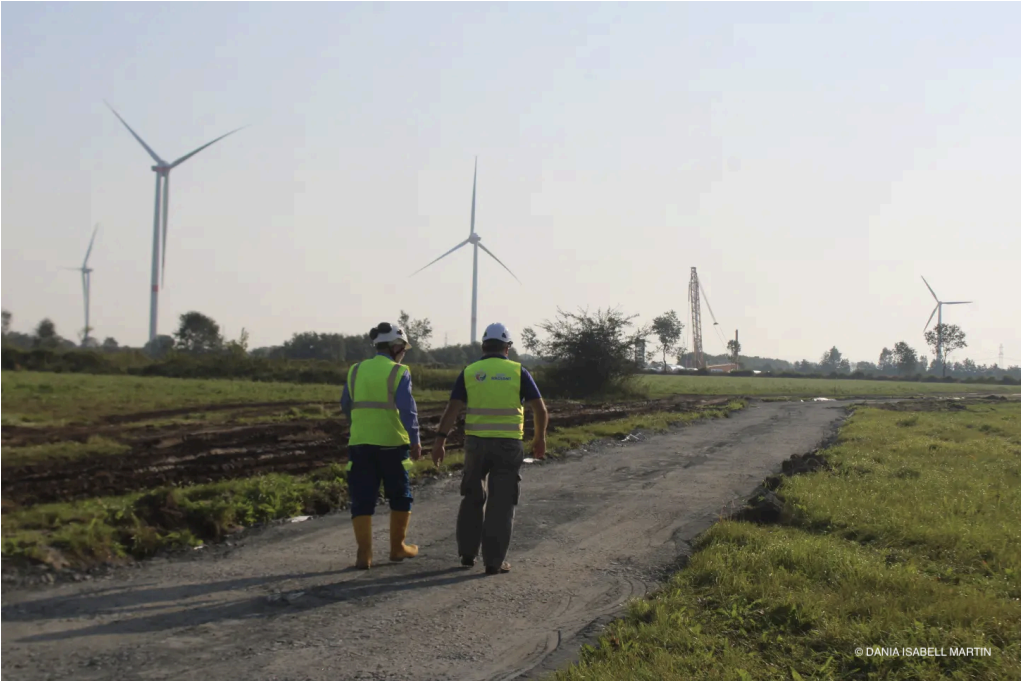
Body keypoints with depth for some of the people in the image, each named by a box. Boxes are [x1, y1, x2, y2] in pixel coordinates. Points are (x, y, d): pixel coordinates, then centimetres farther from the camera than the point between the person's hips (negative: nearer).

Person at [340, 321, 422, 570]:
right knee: (400, 496, 14)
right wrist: (415, 440, -14)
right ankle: (398, 547, 20)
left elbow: (346, 405, 18)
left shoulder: (355, 371, 9)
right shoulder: (399, 373, -6)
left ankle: (364, 553, -1)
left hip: (360, 443, 3)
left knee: (362, 499, 5)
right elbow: (407, 408, -15)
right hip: (391, 443, -3)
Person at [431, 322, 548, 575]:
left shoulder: (469, 372, 3)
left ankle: (467, 553, 20)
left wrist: (440, 441, -6)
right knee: (501, 504, 3)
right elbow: (540, 409, -1)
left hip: (476, 443, 2)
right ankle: (494, 561, 2)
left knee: (472, 499, 18)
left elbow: (452, 409, -5)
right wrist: (540, 438, 13)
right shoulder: (518, 372, 1)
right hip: (508, 445, -1)